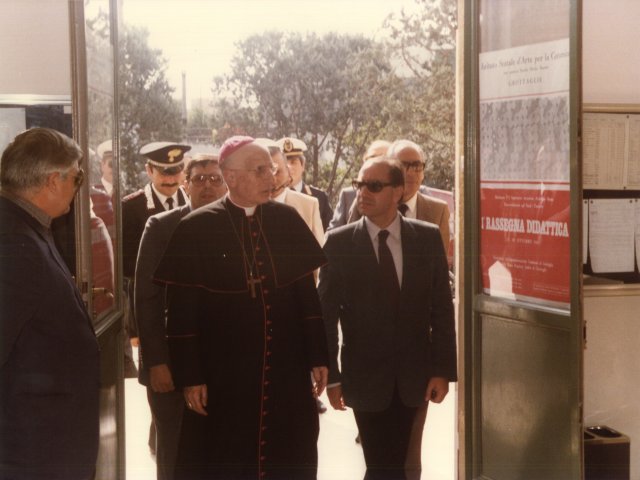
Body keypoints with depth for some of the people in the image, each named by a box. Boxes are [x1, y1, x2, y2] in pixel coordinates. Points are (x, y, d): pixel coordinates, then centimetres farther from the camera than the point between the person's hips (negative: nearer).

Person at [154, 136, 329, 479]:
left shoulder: (287, 220, 2)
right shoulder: (197, 228, -8)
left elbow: (307, 293, 6)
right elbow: (183, 312, -8)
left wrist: (318, 357, 5)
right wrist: (190, 377, -10)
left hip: (287, 372, 3)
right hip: (223, 377, -3)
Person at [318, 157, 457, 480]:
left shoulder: (428, 238, 0)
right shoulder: (339, 243, -4)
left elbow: (441, 308, 1)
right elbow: (326, 314, -3)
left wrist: (443, 369, -3)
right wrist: (331, 375, -5)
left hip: (413, 374, 2)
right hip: (365, 375, -2)